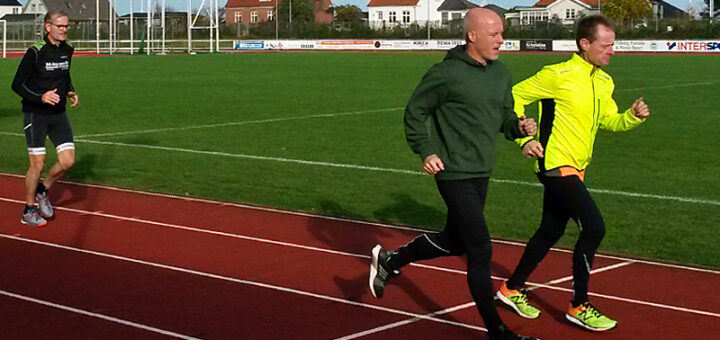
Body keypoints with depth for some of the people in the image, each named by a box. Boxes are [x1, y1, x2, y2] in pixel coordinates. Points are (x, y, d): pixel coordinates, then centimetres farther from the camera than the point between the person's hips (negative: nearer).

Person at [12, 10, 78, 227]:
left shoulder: (67, 50, 5)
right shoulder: (35, 52, -14)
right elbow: (17, 84, -13)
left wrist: (70, 92, 4)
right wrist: (41, 97, -26)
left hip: (58, 114, 6)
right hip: (35, 114, -6)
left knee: (68, 161, -2)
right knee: (37, 165, -4)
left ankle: (43, 190, 25)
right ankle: (28, 211, 13)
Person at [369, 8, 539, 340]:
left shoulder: (500, 72, 7)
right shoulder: (447, 73, -15)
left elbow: (504, 114, 18)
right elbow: (415, 111, -6)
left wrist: (519, 126, -3)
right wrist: (425, 151, -13)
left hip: (481, 173, 8)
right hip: (454, 174, -8)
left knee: (454, 241, 21)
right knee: (480, 250, -7)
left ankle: (390, 260, 40)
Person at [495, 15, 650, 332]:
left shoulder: (604, 82, 9)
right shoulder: (558, 75, -16)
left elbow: (609, 121, 15)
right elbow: (515, 96, -10)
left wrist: (633, 116, -6)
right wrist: (524, 139, -16)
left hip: (575, 168, 9)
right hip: (556, 164, -9)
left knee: (550, 232, 17)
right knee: (594, 227, -14)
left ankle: (512, 289, 34)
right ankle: (579, 306, -2)